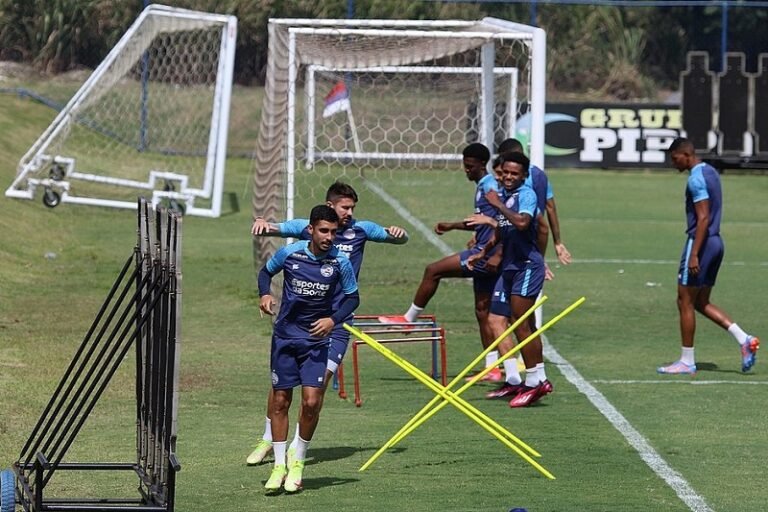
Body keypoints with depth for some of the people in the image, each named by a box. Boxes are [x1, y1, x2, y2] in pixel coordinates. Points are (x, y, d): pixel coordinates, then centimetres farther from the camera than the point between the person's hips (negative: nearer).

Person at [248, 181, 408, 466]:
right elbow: (274, 229, -6)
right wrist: (262, 224, -30)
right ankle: (268, 440, 19)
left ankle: (296, 448, -1)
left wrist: (398, 233, -14)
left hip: (336, 322, -1)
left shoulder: (360, 230, 3)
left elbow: (400, 240, 10)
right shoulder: (306, 228, 0)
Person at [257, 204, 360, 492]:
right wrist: (265, 294, -10)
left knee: (311, 402, -10)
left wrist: (334, 319, -14)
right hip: (285, 336, 1)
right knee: (280, 400, 4)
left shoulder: (340, 263, -9)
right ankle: (279, 466, 14)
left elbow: (352, 297, 3)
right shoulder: (289, 253, -8)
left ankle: (298, 464, 9)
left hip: (316, 340, -1)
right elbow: (266, 271, 11)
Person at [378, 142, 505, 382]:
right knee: (482, 311, 10)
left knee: (433, 271, -9)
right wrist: (453, 226, 31)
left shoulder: (490, 187, -12)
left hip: (485, 255, -11)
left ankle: (409, 318, 4)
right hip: (482, 256, 11)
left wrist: (498, 254, -27)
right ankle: (492, 369, 11)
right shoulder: (482, 187, 18)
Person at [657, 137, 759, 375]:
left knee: (685, 302, -1)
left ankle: (687, 361, 4)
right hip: (716, 242, 10)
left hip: (701, 242, -10)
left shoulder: (696, 179, -16)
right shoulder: (710, 172, 14)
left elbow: (703, 218, -22)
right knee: (701, 303, 14)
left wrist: (694, 255, -24)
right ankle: (744, 339, 3)